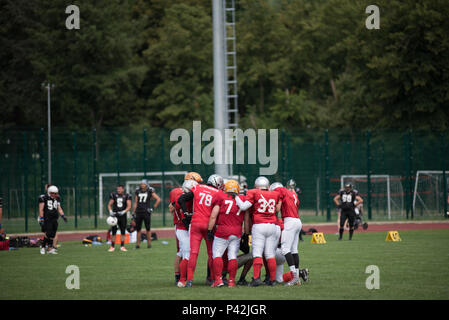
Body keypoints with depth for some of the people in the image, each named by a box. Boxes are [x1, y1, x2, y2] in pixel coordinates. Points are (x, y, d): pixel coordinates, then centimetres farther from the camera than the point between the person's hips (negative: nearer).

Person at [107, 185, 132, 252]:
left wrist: (124, 211, -21)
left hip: (122, 215, 0)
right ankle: (112, 246, 3)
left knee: (123, 231, 3)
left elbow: (129, 206, -4)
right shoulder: (113, 195, 1)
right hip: (115, 215, 0)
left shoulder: (127, 196, 0)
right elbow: (109, 205, 3)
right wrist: (110, 211, -15)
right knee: (114, 231, -2)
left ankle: (122, 246, 11)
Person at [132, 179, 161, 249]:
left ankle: (149, 243, 8)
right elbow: (135, 203, 13)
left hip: (146, 212, -3)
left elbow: (158, 199, -1)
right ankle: (138, 244, 10)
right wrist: (133, 213, 11)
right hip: (138, 212, 3)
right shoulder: (138, 192, 9)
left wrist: (153, 208, -5)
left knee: (148, 229, 1)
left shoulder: (150, 191, -2)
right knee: (138, 229, 5)